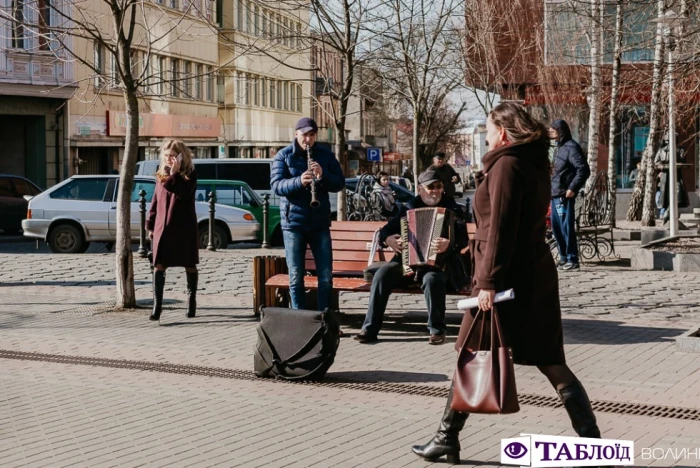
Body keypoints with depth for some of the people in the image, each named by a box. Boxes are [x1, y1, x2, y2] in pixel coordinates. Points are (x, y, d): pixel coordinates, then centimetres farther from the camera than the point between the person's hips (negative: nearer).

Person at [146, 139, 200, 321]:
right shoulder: (161, 175, 9)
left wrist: (174, 174, -21)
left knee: (189, 265, 8)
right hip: (162, 228, 3)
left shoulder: (189, 175, -4)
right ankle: (157, 305, -7)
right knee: (159, 265, -5)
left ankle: (191, 301, 22)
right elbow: (155, 201, 13)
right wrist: (150, 225, 11)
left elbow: (183, 193, -23)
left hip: (184, 228, -3)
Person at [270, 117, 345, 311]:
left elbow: (340, 184, 1)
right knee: (296, 276, 2)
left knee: (326, 275, 1)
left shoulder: (325, 155, 7)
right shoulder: (283, 155, 1)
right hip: (293, 222, -2)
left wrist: (323, 176, -19)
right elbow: (276, 185, -11)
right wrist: (299, 181, -29)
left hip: (320, 222, 2)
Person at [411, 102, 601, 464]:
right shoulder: (534, 163, 15)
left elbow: (500, 228, -20)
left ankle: (447, 439, 13)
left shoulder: (506, 164, -13)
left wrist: (488, 280, -21)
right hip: (536, 275, 9)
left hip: (508, 277, -8)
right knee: (551, 362, 8)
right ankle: (591, 440, 5)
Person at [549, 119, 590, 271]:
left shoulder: (571, 147, -12)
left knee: (566, 227, -6)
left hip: (564, 195, -10)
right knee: (556, 227, 13)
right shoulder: (560, 147, 17)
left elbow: (583, 170, -18)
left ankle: (572, 260, -1)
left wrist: (572, 188, -20)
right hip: (555, 194, 10)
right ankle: (563, 257, 22)